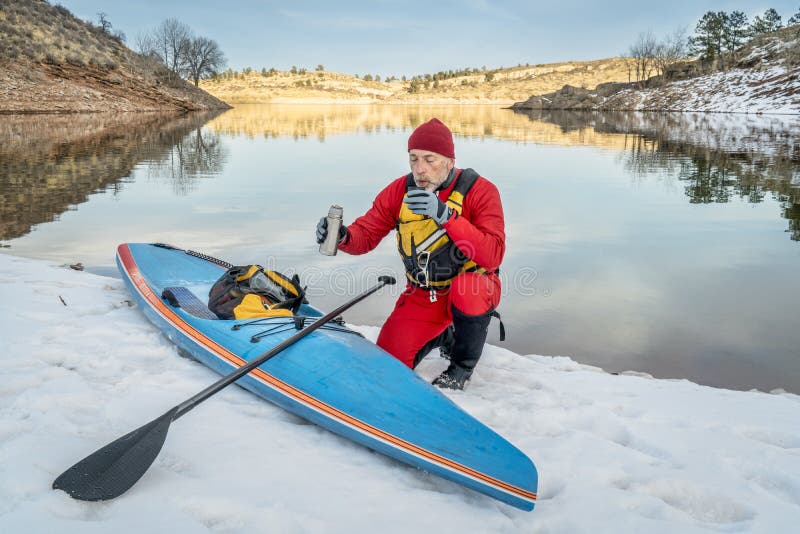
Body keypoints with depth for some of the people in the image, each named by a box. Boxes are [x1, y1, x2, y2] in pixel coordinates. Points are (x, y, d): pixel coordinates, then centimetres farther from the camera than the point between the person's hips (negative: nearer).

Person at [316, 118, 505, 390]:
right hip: (421, 296, 4)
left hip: (472, 286, -4)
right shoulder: (399, 191, -6)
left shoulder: (480, 191, -19)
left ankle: (462, 364, -8)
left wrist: (446, 215, -41)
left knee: (466, 291, -39)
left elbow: (493, 255, -31)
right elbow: (365, 235, -6)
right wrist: (342, 236, -30)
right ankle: (444, 335, 25)